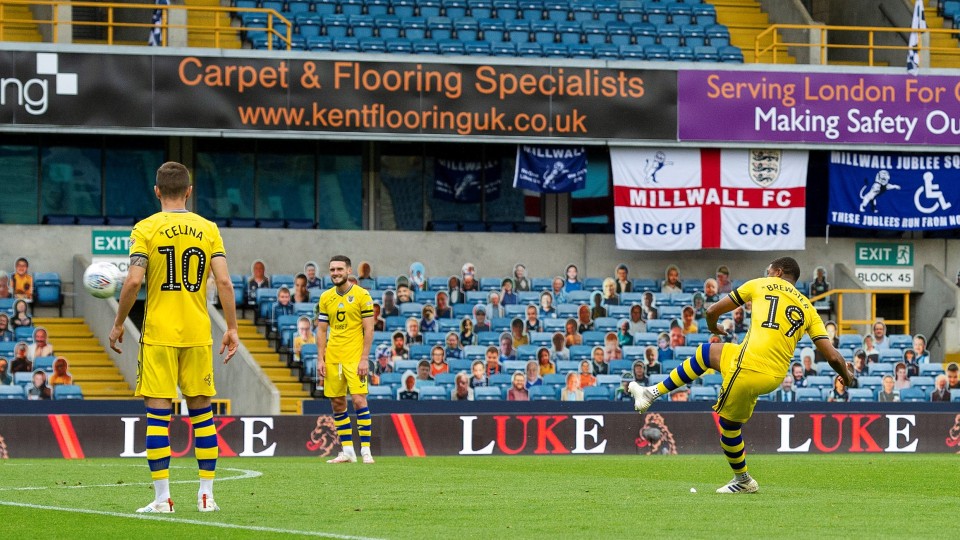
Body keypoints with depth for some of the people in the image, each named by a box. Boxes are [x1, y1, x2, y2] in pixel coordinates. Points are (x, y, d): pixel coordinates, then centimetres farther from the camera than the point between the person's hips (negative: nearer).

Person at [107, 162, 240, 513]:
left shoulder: (145, 229, -3)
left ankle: (162, 497, -5)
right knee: (201, 411, 10)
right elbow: (223, 281, -2)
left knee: (158, 413, -1)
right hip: (198, 334, 2)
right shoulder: (208, 229, 4)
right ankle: (206, 494, 9)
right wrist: (232, 328, 3)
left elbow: (133, 281, -11)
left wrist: (118, 325, 0)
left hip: (158, 334, -2)